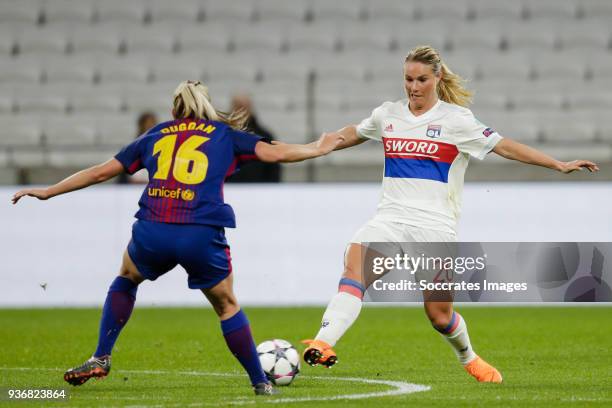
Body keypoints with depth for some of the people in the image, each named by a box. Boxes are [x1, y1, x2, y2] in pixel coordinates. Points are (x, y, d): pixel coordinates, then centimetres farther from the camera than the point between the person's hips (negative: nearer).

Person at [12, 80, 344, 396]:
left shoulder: (154, 136, 21)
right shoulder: (225, 135, 17)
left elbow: (100, 172, 22)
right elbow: (274, 153, 10)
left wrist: (48, 192, 31)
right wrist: (317, 149, 27)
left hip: (152, 234, 1)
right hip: (202, 237, -1)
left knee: (126, 279, 32)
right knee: (226, 305, 20)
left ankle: (100, 359, 23)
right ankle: (260, 382, 22)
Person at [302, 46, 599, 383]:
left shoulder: (455, 118, -1)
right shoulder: (387, 114, 10)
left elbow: (504, 146, -1)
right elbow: (351, 134, 29)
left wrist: (559, 165, -6)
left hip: (436, 225, -3)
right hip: (391, 217, 3)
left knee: (439, 314, 0)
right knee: (354, 265, -27)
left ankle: (469, 358, 32)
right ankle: (323, 344, -40)